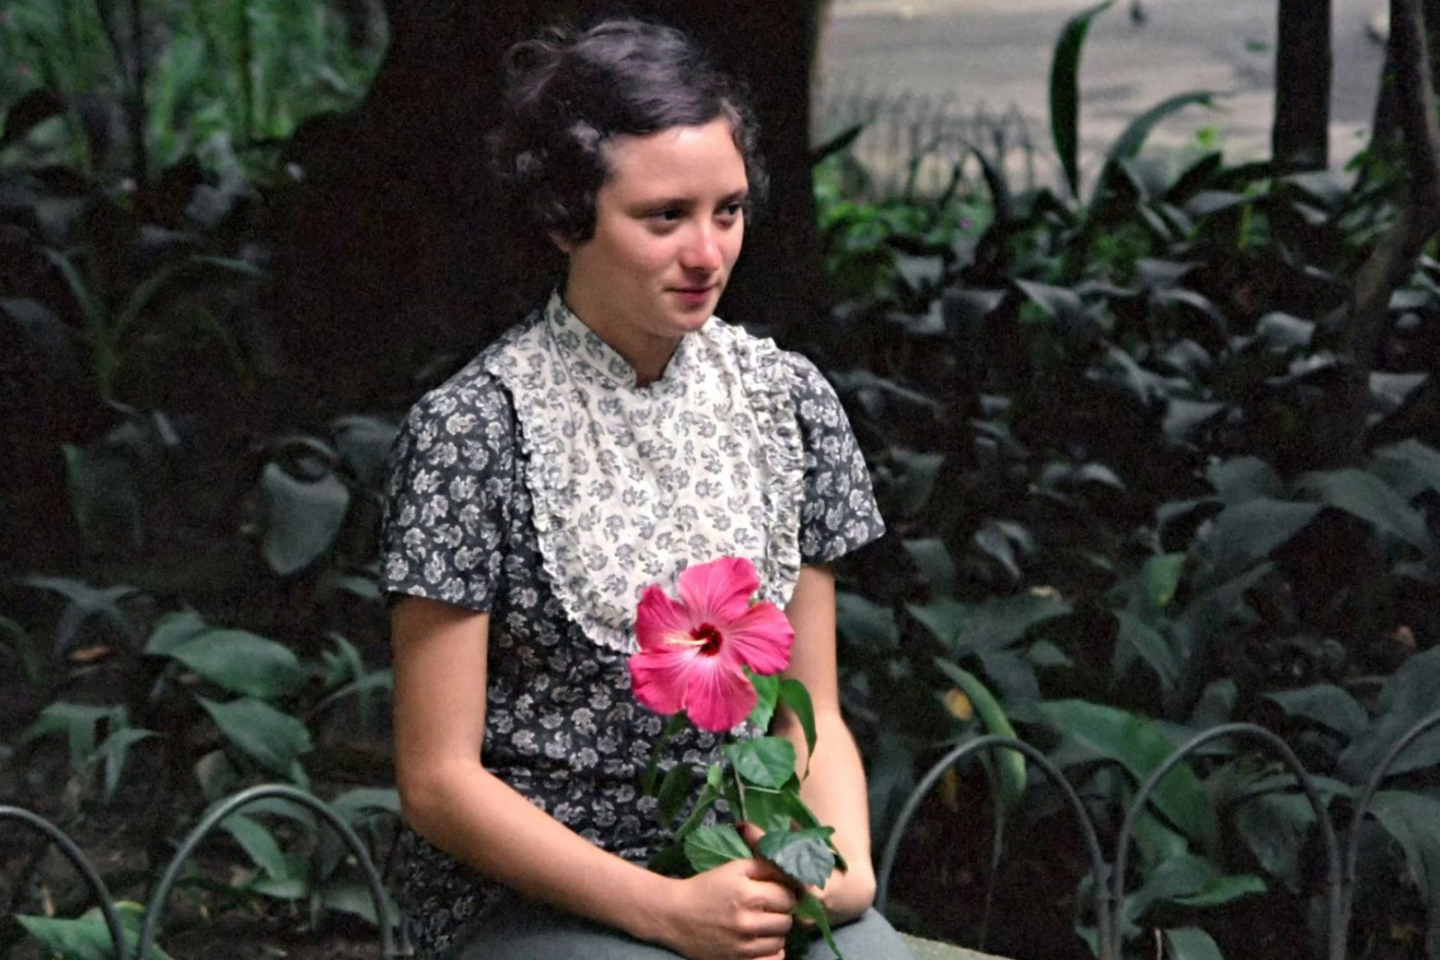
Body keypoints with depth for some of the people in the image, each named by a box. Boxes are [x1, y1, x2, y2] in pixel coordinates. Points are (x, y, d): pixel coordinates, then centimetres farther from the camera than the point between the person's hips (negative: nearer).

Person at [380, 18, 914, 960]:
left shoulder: (787, 398, 6)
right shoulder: (469, 430, -9)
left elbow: (811, 713, 13)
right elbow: (439, 781, -8)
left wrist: (847, 864, -8)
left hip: (751, 874, 5)